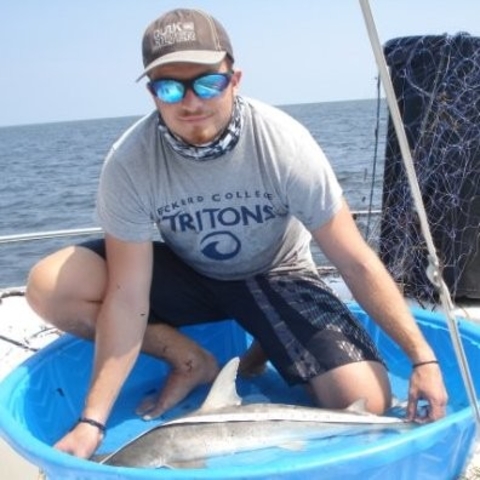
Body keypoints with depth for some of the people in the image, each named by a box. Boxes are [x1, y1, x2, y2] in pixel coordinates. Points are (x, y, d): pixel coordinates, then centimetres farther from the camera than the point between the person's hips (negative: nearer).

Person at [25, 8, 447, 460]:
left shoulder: (282, 144, -27)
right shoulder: (129, 163, -25)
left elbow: (356, 262, -21)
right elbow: (127, 299, -23)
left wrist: (422, 356, -23)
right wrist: (93, 421, -26)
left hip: (275, 277, -1)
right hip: (186, 274, 2)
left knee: (365, 402, -21)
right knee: (49, 287, -20)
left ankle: (264, 350, 9)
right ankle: (192, 361, -2)